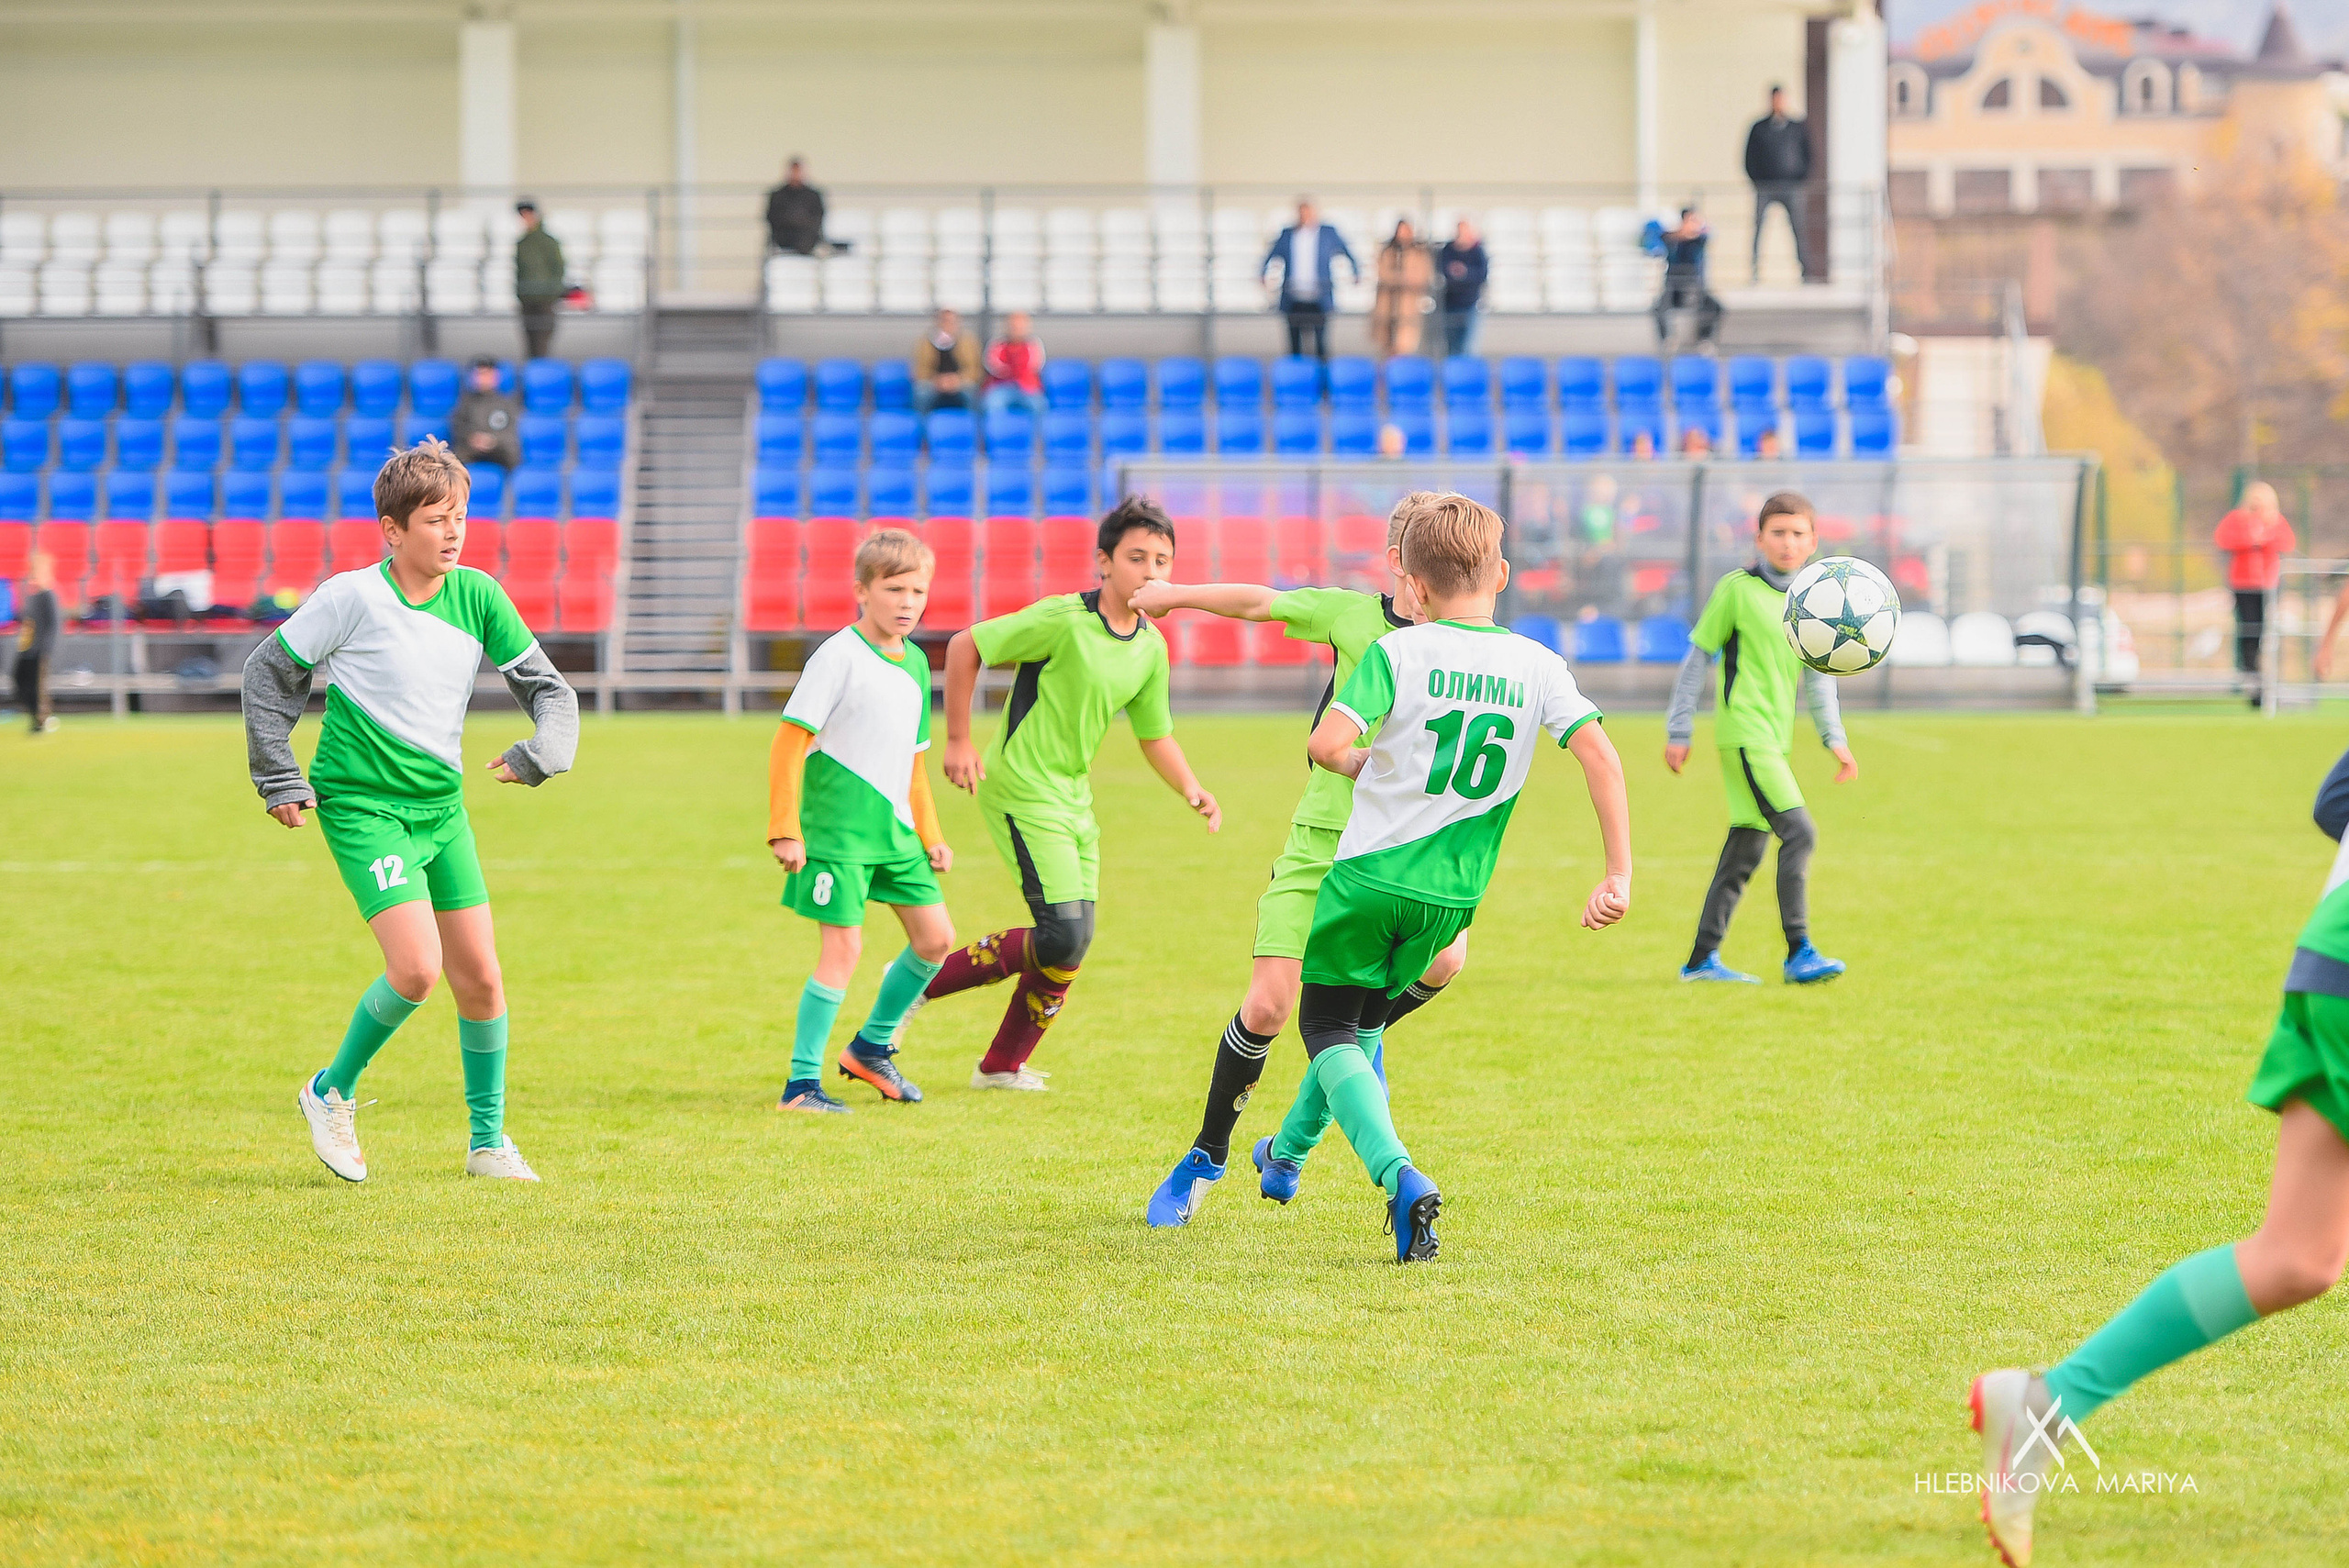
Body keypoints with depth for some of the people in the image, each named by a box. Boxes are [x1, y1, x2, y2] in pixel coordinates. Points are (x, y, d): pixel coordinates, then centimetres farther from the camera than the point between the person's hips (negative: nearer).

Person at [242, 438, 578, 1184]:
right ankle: (331, 1092, 4)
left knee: (480, 975, 5)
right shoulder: (353, 597, -12)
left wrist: (540, 752, -15)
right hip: (363, 806, -5)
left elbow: (548, 687, 5)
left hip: (441, 806, 5)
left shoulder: (477, 596, 0)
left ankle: (488, 1142, 20)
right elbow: (269, 671, -1)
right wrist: (279, 780, -2)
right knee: (417, 968, -20)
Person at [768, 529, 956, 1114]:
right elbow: (789, 742, -14)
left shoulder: (915, 663, 12)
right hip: (838, 826, -8)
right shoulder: (839, 656, -12)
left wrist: (929, 834, 18)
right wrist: (784, 830, -18)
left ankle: (871, 1047, 26)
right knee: (843, 948, -11)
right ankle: (801, 1083, -5)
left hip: (894, 828, 8)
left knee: (935, 936, 8)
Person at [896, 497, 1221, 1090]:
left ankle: (1004, 1065, 23)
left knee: (1072, 940, 7)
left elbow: (1154, 735, 17)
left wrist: (1192, 790, 0)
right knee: (1062, 936, -16)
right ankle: (922, 982, 1)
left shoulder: (1152, 647, 6)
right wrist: (958, 741, -11)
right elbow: (964, 647, -10)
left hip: (1074, 797, 8)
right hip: (1022, 791, -8)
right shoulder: (1063, 619, -17)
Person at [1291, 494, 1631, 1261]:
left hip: (1370, 873, -4)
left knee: (1329, 1029, 4)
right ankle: (1286, 1155, 42)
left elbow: (1326, 744, -21)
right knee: (1364, 1019, 26)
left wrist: (1366, 763, 2)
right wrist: (1618, 875, -13)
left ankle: (1401, 1177, -20)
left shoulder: (1398, 652, -10)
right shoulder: (1538, 666, -1)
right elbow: (1599, 753, -12)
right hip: (1454, 891, 4)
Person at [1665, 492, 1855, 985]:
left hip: (1775, 738, 7)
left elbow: (1818, 677, 19)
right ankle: (1799, 953, -15)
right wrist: (1679, 732, -2)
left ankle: (1702, 959, 16)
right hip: (1744, 732, -7)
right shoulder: (1738, 589, -6)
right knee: (1799, 832, -17)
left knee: (1746, 848, 9)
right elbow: (1698, 657, -2)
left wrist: (1834, 739, 9)